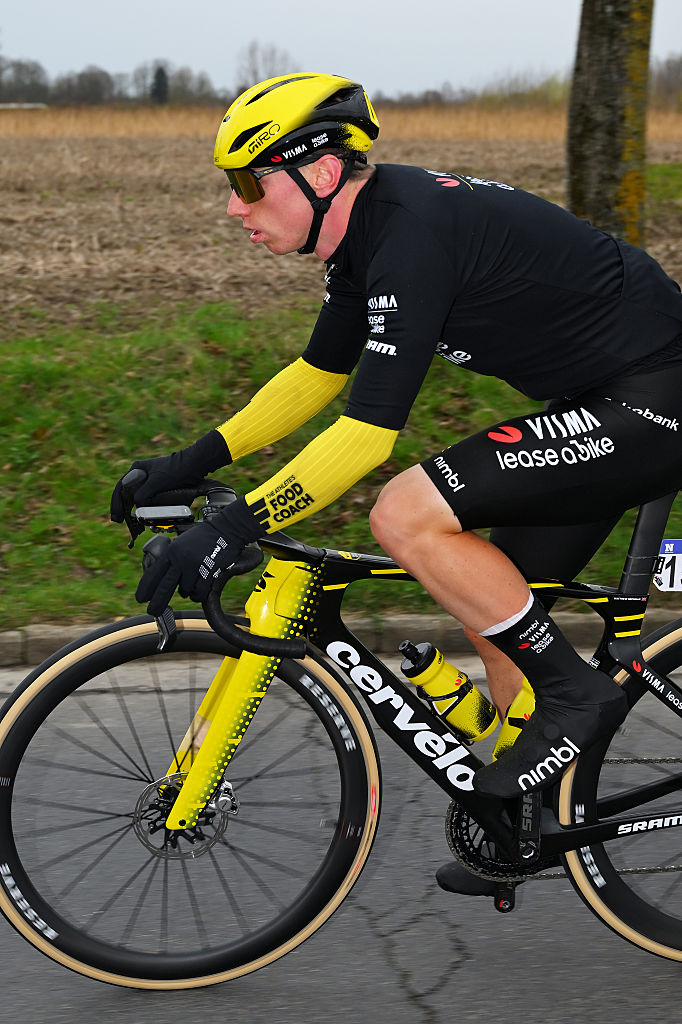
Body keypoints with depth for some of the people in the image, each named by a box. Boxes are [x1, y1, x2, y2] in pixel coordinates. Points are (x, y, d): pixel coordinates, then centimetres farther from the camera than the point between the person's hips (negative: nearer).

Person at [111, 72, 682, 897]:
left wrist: (233, 528, -25)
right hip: (611, 399, 10)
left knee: (408, 517, -20)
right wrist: (196, 460, 14)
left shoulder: (413, 233, -23)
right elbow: (318, 374, 20)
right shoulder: (369, 230, 8)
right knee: (496, 603, 14)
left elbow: (368, 431, -26)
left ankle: (574, 694, -5)